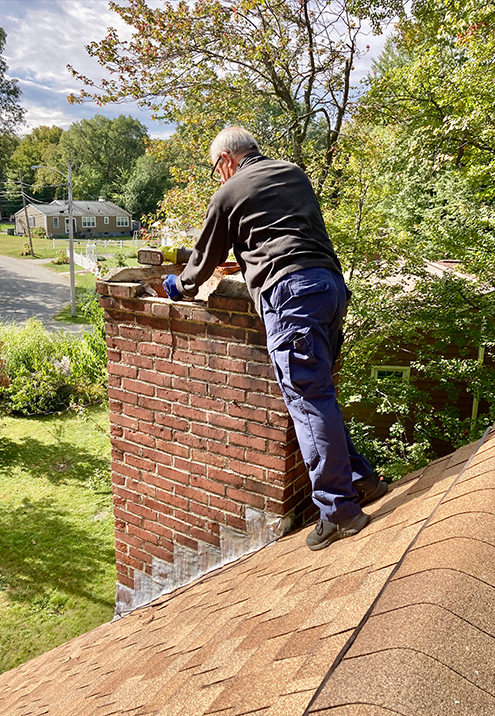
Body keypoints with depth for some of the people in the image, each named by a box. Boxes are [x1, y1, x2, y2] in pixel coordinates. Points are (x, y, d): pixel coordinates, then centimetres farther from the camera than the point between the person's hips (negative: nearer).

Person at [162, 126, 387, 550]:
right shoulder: (295, 174, 27)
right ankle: (360, 478, 18)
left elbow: (207, 257, 19)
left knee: (309, 399, -8)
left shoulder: (230, 193, 9)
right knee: (317, 393, 15)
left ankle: (339, 509, -5)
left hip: (291, 291, -8)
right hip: (332, 282, 8)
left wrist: (181, 287, 39)